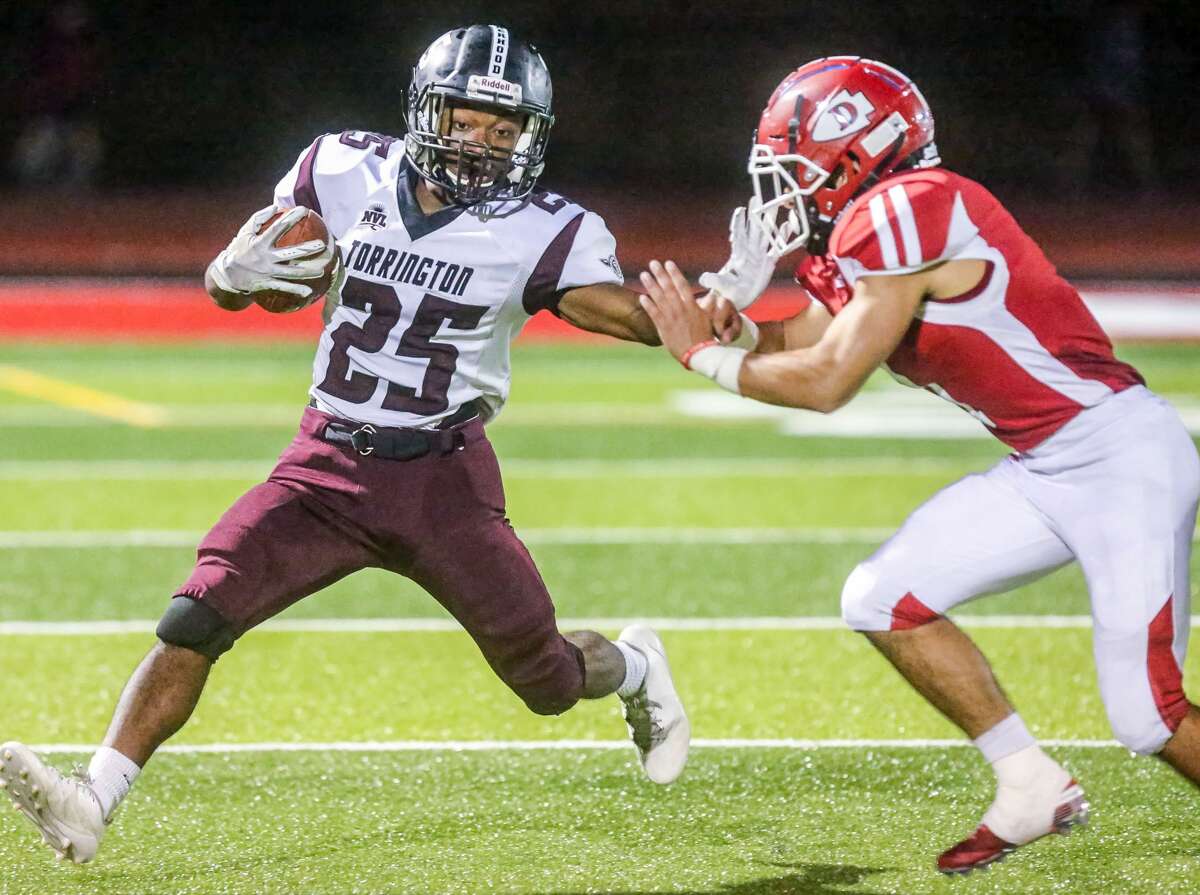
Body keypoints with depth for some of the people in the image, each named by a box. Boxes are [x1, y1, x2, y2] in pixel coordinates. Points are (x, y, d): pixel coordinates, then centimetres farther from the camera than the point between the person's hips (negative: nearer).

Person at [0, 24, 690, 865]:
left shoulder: (540, 234, -8)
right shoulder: (345, 173, -2)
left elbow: (648, 320, -17)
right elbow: (225, 289, 5)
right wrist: (235, 271, -18)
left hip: (445, 478, -1)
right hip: (328, 468, 1)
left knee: (547, 679, 5)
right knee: (199, 616, -18)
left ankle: (634, 667, 41)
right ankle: (93, 802, -20)